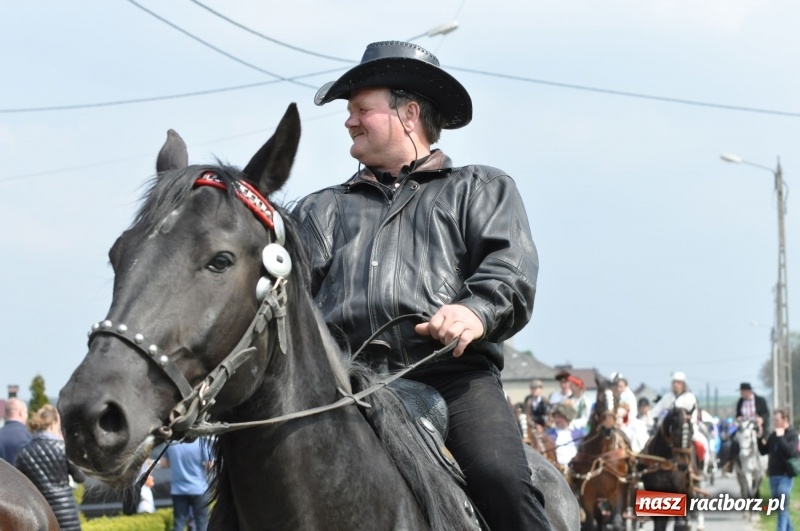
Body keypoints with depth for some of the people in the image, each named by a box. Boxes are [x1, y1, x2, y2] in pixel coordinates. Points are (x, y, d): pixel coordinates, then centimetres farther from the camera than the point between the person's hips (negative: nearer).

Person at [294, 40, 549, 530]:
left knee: (501, 479, -28)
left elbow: (511, 267, 4)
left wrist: (478, 310, -19)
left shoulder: (479, 189, 22)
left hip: (452, 369, -2)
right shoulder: (326, 208, 31)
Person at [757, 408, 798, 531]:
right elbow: (763, 451, 14)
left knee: (783, 505, -12)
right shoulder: (773, 435, 11)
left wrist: (781, 437, -21)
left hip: (786, 475, -7)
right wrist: (760, 438, 1)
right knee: (777, 502, 13)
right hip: (773, 475, 7)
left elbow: (790, 451, -22)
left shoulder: (792, 435, -7)